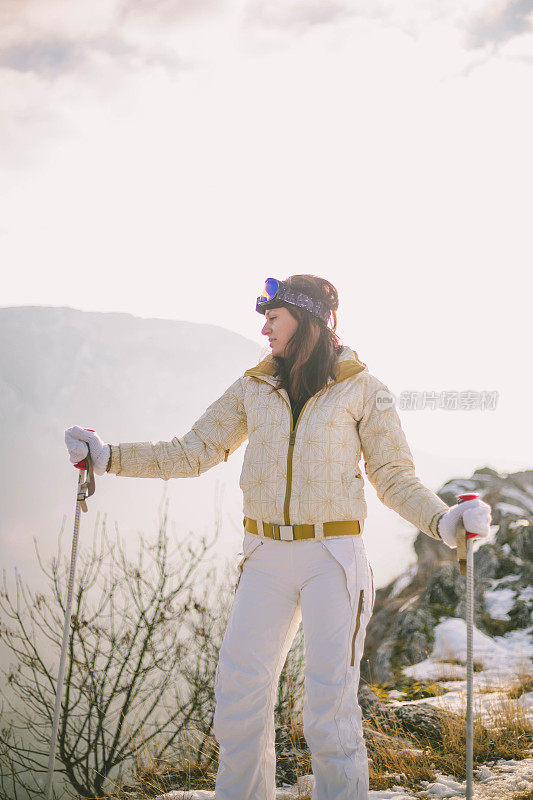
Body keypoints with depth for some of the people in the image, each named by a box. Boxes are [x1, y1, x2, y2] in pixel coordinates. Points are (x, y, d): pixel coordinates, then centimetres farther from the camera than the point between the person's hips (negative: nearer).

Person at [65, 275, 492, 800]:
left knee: (329, 709, -2)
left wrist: (443, 522, -17)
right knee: (239, 699, 5)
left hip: (334, 559, -4)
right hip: (266, 560, 4)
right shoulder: (255, 388, 8)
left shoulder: (361, 389, -2)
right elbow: (192, 454, 12)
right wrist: (108, 457, 4)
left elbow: (394, 479, 1)